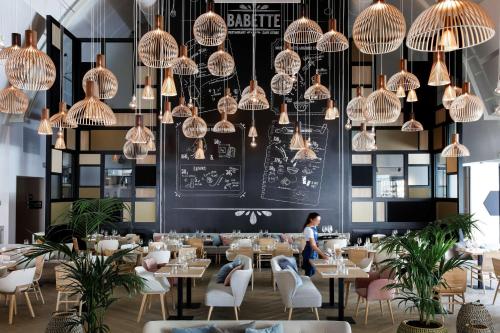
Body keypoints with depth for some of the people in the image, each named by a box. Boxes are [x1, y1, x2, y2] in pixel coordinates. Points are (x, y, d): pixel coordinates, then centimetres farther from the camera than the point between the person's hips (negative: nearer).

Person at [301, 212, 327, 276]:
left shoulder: (314, 227, 4)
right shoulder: (309, 229, -24)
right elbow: (313, 245, -29)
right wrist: (322, 255, -33)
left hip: (314, 252, 9)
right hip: (309, 253, -9)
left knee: (312, 272, 13)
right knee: (309, 273, -2)